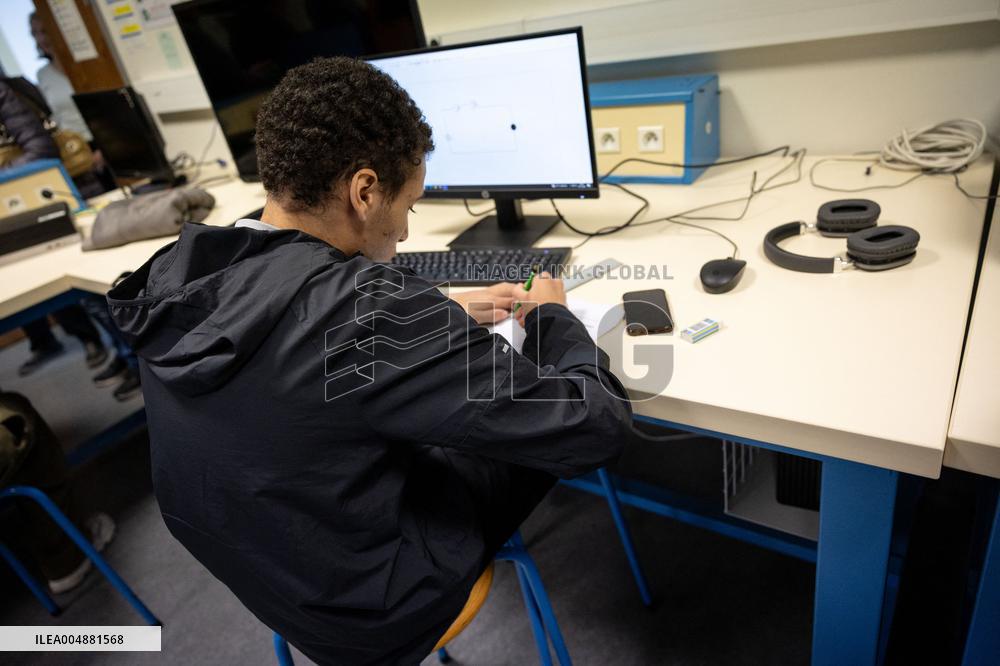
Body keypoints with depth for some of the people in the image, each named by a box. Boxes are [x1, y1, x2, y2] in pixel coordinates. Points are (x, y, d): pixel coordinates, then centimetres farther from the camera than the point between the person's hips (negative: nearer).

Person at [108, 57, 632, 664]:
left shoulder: (177, 274, -13)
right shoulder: (370, 306, -38)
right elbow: (598, 425, -29)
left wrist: (446, 315, 6)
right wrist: (552, 316, -10)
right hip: (367, 617, -6)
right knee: (560, 433, 10)